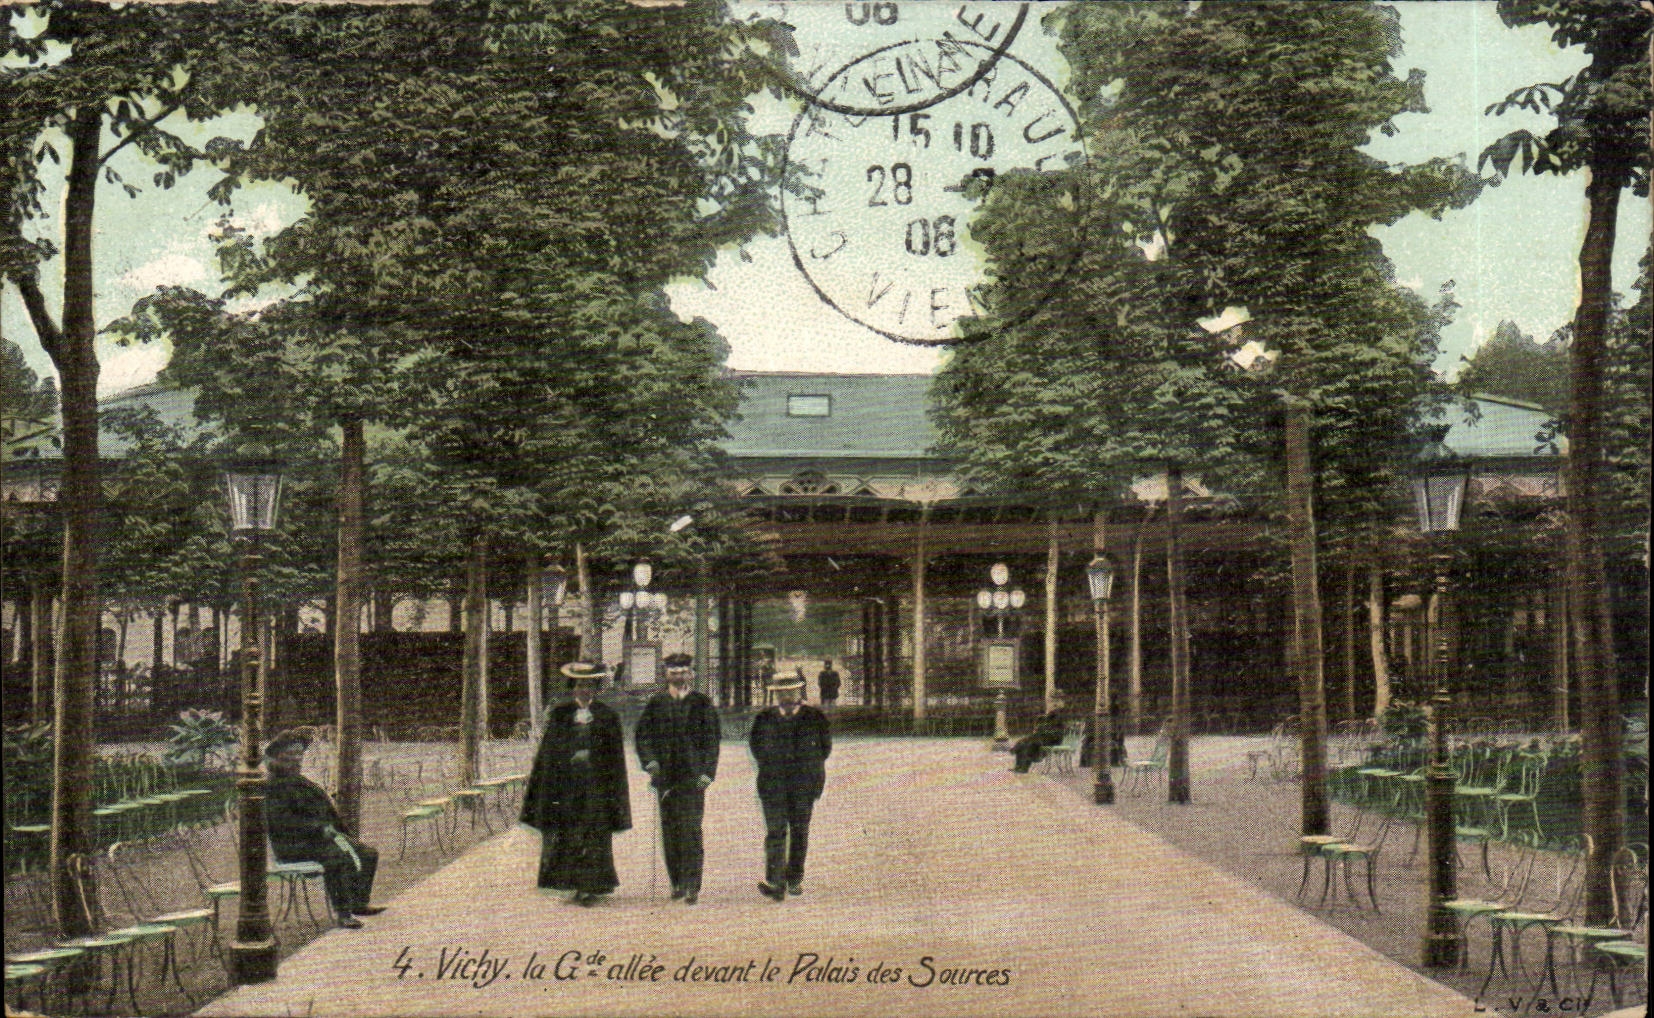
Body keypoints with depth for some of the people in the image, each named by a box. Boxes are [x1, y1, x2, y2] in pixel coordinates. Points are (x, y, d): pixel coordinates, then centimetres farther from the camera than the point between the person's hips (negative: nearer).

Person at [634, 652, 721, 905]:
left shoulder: (703, 704, 5)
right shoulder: (656, 703, 11)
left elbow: (712, 740, 3)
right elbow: (642, 735, 10)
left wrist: (707, 772, -7)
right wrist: (650, 761, -7)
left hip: (693, 777, -3)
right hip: (665, 776, 3)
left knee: (691, 831, -9)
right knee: (669, 832, 5)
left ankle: (692, 886, -7)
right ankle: (677, 884, 15)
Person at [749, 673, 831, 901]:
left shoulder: (815, 718, 6)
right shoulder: (764, 718, 8)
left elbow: (825, 746, 12)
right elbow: (755, 744, 16)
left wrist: (810, 769, 10)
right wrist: (769, 767, 10)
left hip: (804, 784, 0)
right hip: (773, 784, 0)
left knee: (799, 831, 5)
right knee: (775, 831, -10)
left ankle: (795, 879, 17)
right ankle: (774, 882, -16)